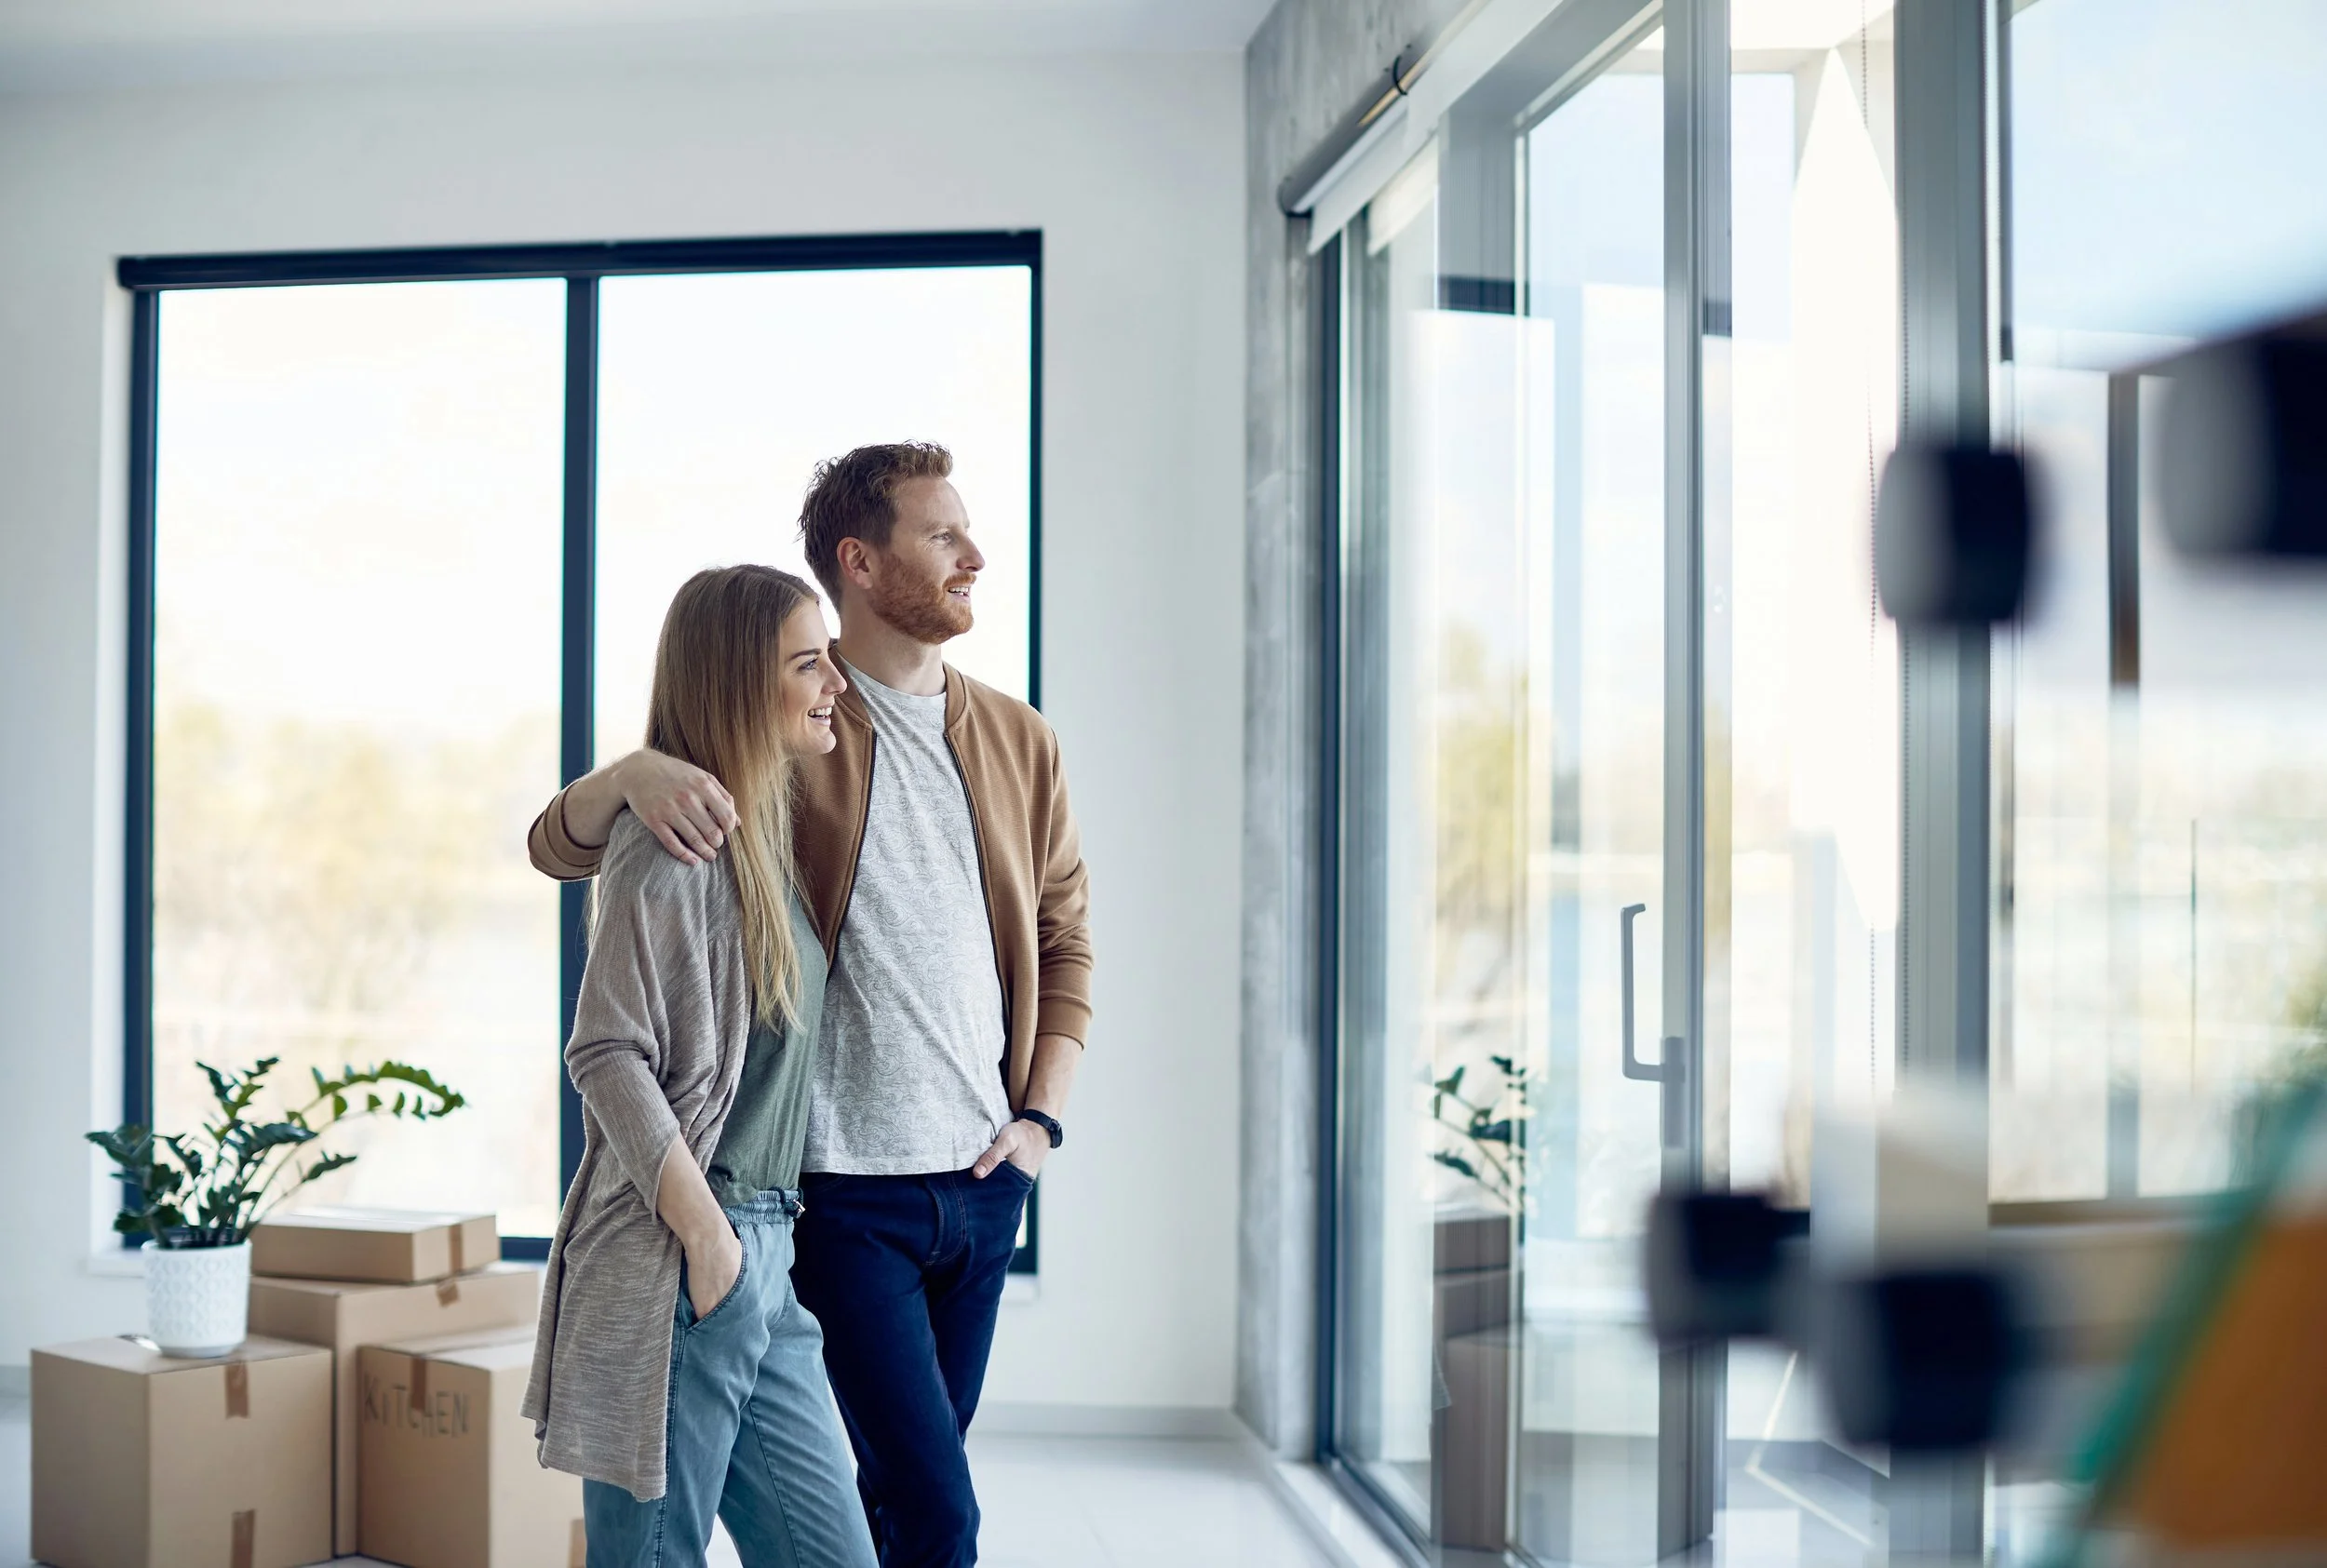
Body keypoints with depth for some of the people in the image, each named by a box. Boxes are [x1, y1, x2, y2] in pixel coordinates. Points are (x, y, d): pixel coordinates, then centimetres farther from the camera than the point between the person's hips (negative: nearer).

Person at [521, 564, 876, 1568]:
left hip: (768, 1260, 9)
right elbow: (607, 1054, -17)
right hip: (675, 1267, -9)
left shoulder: (767, 836, 15)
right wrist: (706, 1234, -17)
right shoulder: (673, 838, -12)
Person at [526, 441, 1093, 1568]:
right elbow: (558, 844, -4)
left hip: (984, 1180, 5)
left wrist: (1041, 1115, 6)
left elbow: (1066, 936, 18)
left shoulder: (1017, 740, 10)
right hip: (845, 1185, -5)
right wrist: (638, 772, -27)